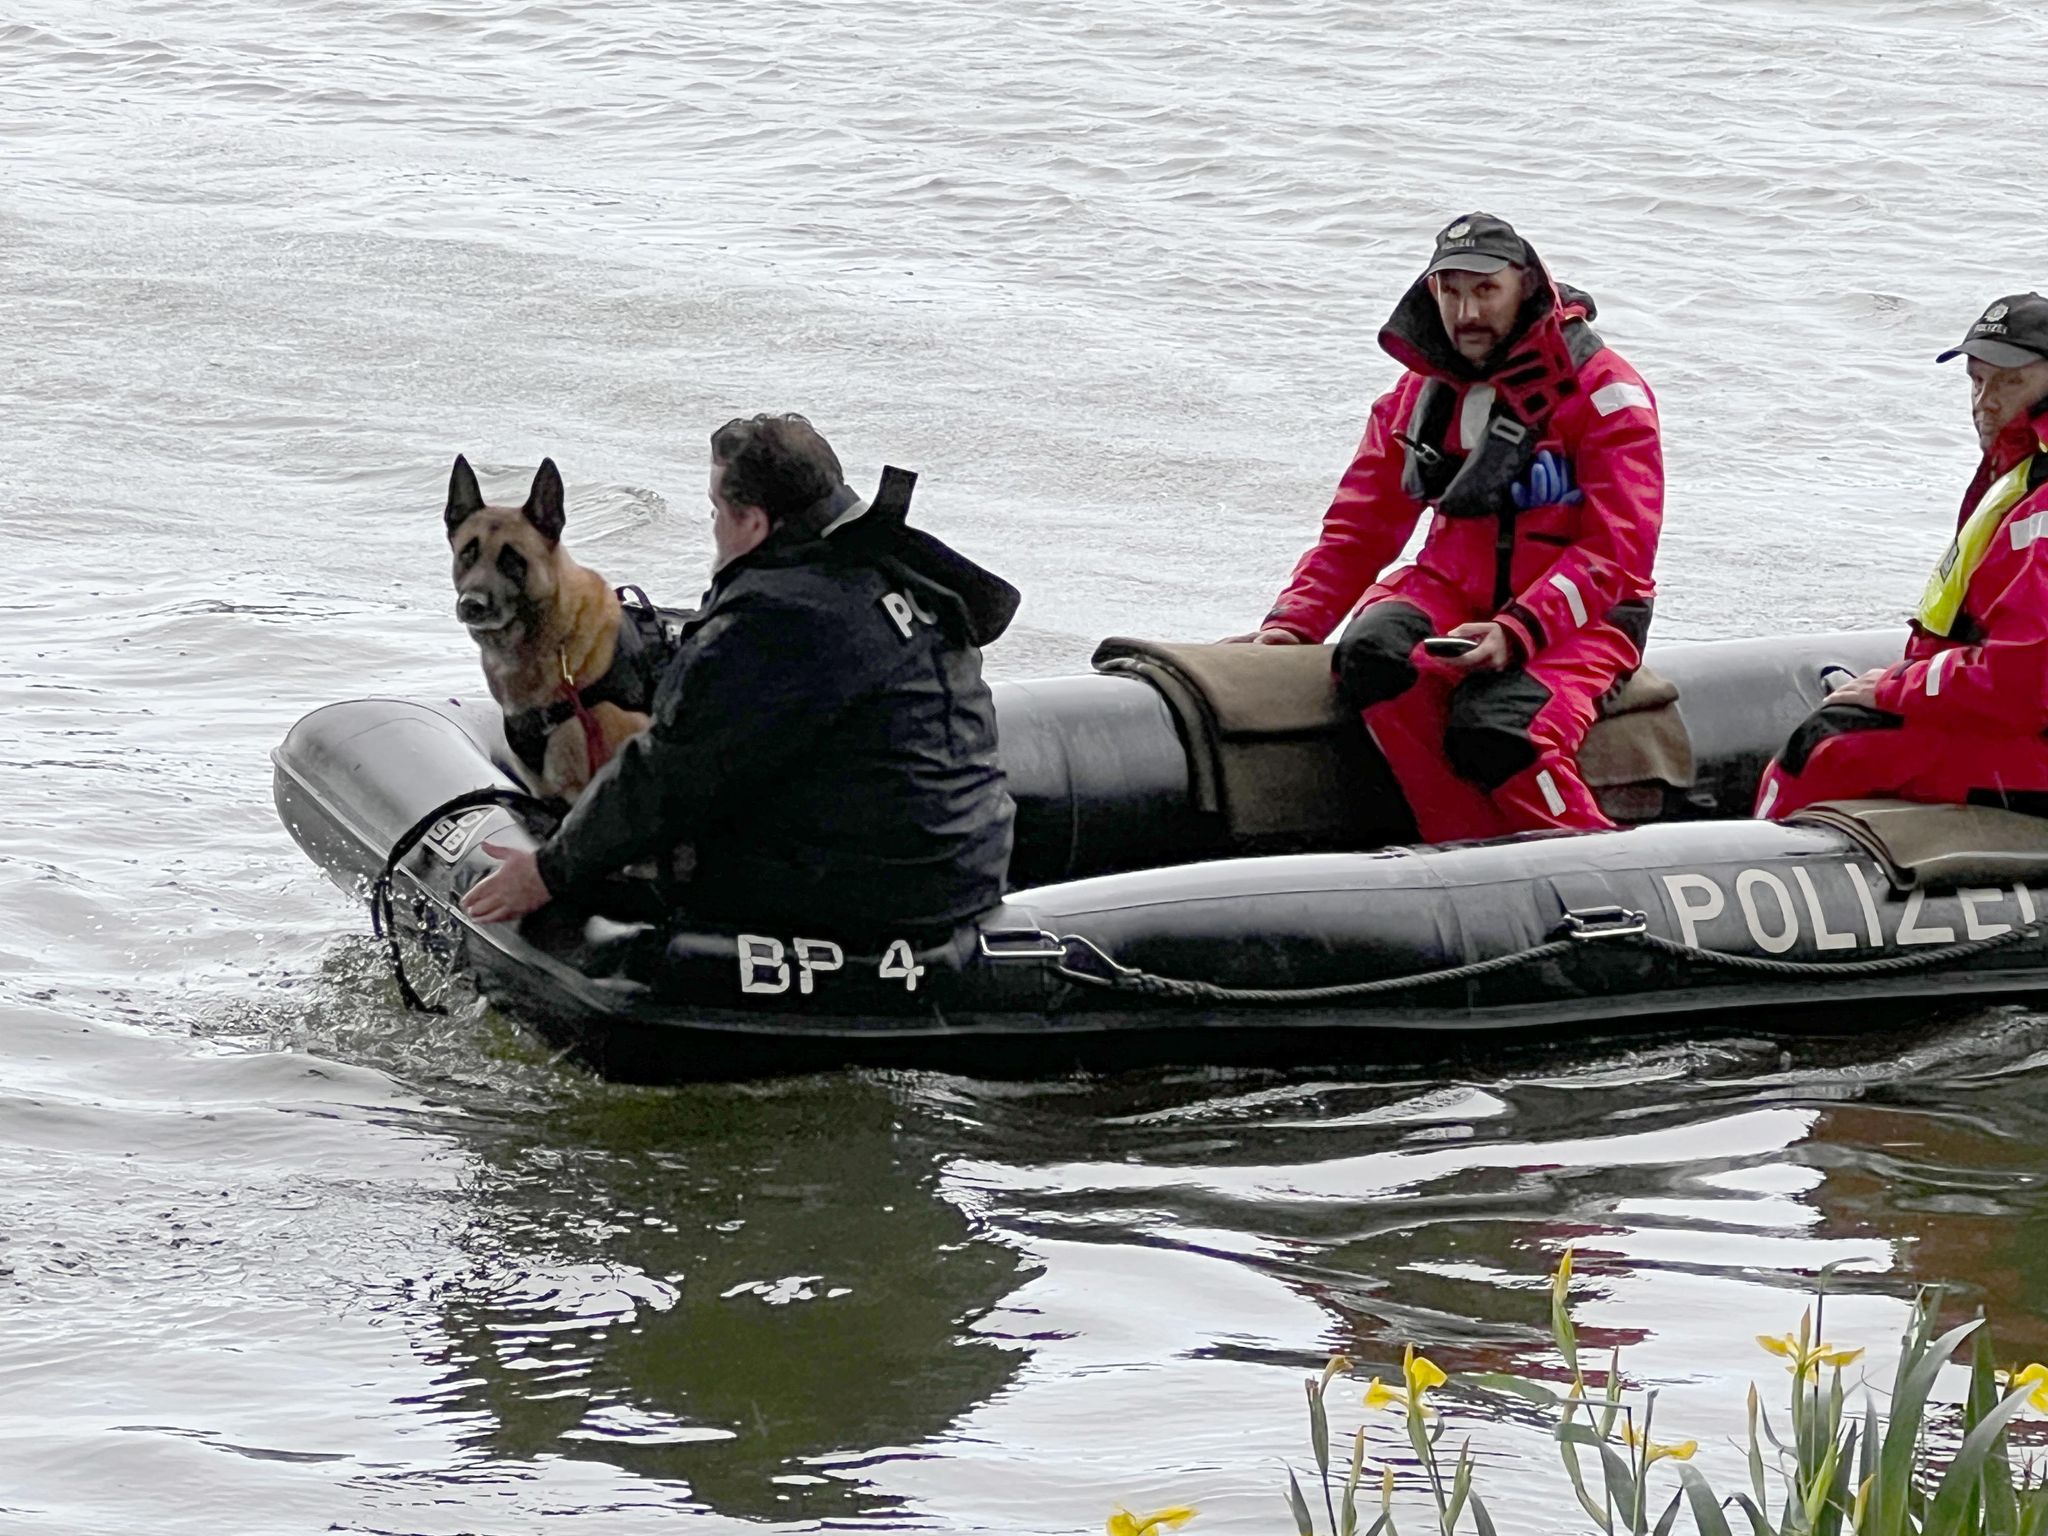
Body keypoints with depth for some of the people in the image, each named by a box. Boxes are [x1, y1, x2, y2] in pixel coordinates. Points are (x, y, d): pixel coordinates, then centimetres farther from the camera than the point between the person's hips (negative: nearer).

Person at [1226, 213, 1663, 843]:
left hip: (1578, 615, -5)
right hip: (1455, 593, 5)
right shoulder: (1418, 394, 11)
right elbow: (1360, 528, 13)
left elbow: (1616, 552, -13)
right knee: (1372, 653, -29)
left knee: (1494, 732, -34)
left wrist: (1517, 631, -27)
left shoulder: (1604, 390, -6)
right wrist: (1291, 624, -3)